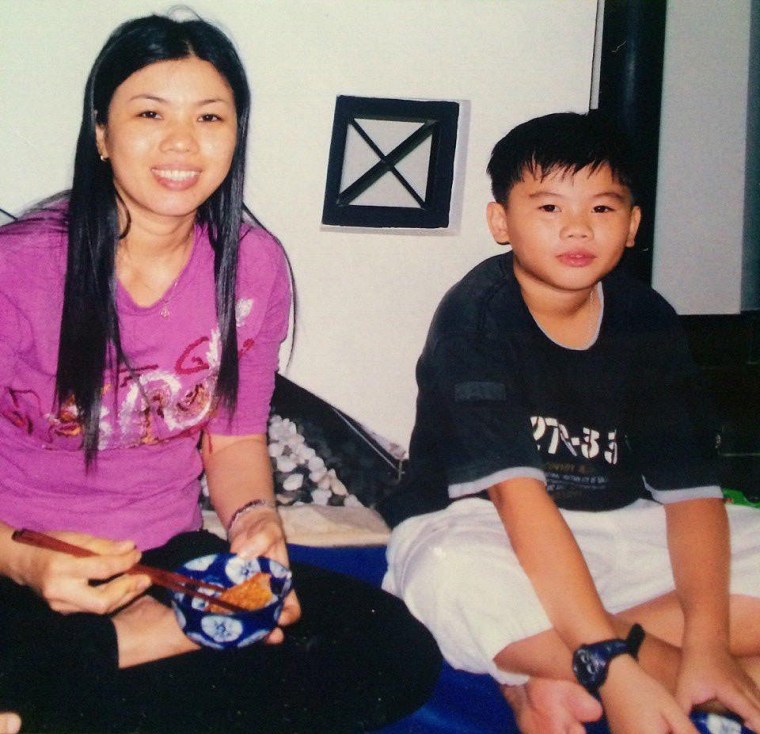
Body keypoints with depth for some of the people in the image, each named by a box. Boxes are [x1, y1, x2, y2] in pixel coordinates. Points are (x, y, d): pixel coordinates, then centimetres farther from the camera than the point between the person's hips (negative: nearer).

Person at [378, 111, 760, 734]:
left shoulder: (646, 320, -3)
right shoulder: (476, 317, -17)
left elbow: (691, 489, -9)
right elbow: (516, 493, -28)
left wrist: (707, 643, -24)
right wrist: (613, 666, -36)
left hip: (614, 531, 6)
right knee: (458, 574, -39)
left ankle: (547, 672, -18)